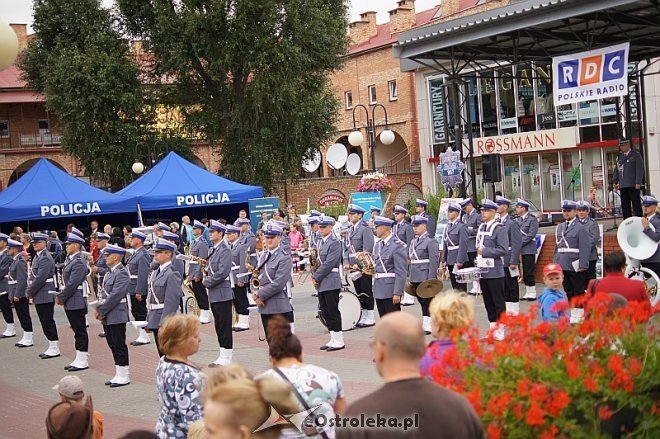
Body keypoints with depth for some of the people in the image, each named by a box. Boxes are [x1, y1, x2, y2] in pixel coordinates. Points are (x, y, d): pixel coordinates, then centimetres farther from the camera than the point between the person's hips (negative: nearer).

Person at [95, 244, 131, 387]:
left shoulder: (122, 274, -15)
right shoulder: (110, 272, 14)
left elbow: (115, 296, -20)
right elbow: (102, 292, 17)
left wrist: (101, 310, -15)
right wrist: (99, 310, 3)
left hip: (117, 315, -9)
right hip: (107, 317, 9)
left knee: (119, 346, -2)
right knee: (113, 346, 13)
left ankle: (123, 377, 6)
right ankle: (118, 375, 22)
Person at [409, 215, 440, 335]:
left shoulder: (431, 241, -9)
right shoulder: (414, 241, 14)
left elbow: (434, 261, -13)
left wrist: (431, 279, -17)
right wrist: (410, 277, 16)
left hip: (425, 277, -7)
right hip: (415, 278, 7)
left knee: (427, 301, -2)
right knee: (422, 301, 11)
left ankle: (428, 326, 3)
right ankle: (425, 323, 19)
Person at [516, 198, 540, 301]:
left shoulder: (532, 219, -8)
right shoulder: (517, 219, 13)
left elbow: (531, 235, -15)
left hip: (528, 250, -7)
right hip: (520, 250, 7)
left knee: (529, 272, -4)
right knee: (523, 273, 9)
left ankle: (532, 293, 5)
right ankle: (527, 292, 17)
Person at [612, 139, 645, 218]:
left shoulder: (636, 155, 0)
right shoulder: (620, 156, 16)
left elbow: (639, 169, -6)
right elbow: (617, 169, 17)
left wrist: (638, 182, -14)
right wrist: (615, 181, 7)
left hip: (633, 185, -5)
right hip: (623, 185, 5)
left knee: (636, 204, -2)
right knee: (625, 205, 4)